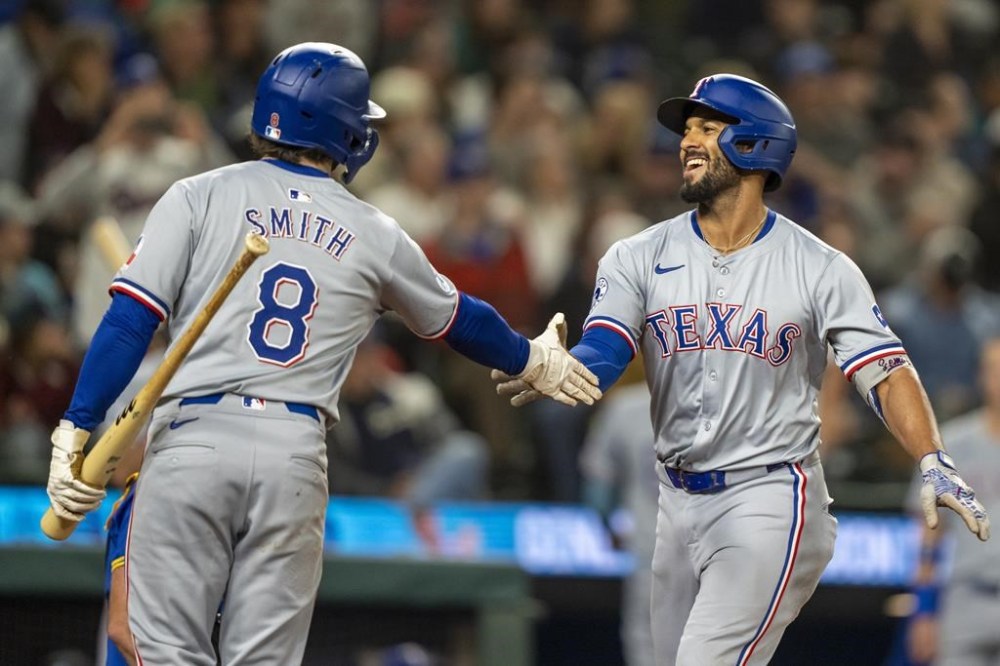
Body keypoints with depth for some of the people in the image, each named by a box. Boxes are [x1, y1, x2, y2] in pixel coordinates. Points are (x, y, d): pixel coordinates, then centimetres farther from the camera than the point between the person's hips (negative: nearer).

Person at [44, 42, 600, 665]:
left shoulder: (201, 196, 5)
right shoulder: (374, 233, 11)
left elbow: (132, 317, -5)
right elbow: (459, 319, 27)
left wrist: (76, 429, -5)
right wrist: (532, 360, 47)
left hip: (193, 439, -2)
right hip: (296, 455, 2)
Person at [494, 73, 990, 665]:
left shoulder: (821, 270, -4)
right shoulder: (640, 258, 3)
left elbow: (886, 372, -10)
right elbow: (603, 354, -10)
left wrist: (934, 463, -27)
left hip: (772, 503, -5)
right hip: (680, 501, 5)